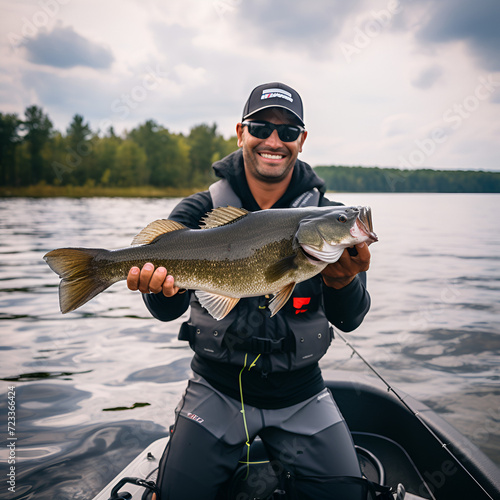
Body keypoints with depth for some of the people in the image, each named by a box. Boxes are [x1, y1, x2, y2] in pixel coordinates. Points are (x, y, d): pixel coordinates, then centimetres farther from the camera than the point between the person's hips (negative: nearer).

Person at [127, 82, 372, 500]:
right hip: (218, 389, 0)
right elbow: (169, 310, -16)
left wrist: (342, 282, -35)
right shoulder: (199, 211, -7)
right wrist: (159, 288, -40)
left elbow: (349, 320, -12)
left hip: (300, 396, 1)